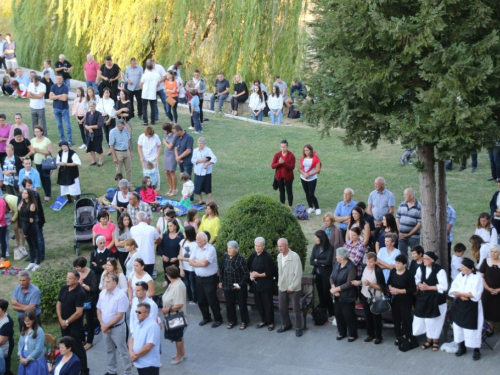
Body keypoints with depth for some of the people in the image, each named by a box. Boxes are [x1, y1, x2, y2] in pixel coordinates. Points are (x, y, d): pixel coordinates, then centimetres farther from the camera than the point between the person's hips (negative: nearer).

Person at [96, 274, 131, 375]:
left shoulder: (121, 295, -19)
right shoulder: (102, 293, 0)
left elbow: (119, 316, -20)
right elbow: (99, 310, 8)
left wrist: (107, 325, -16)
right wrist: (102, 324, -7)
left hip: (117, 328, -6)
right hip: (105, 328, 6)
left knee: (122, 351, 2)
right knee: (109, 350, 18)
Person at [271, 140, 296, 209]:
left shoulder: (291, 155, -11)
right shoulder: (277, 155, -3)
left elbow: (292, 167, -17)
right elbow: (272, 166, -5)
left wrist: (284, 163, -29)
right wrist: (279, 163, -24)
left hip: (288, 177, -3)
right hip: (279, 177, 3)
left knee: (289, 192, 6)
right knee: (281, 192, 14)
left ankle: (290, 207, 14)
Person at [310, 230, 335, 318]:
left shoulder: (330, 248, -11)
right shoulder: (315, 247, 2)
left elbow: (328, 262, -17)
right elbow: (311, 261, -2)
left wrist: (317, 261, -5)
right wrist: (321, 263, -15)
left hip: (326, 274, -4)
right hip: (317, 273, 4)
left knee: (326, 294, -3)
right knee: (320, 294, 9)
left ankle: (331, 314, 7)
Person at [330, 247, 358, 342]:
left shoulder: (351, 267, -20)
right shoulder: (336, 264, 2)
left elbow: (349, 284, -22)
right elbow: (332, 277, 2)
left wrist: (336, 289, -19)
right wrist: (333, 288, -15)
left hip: (347, 297, -7)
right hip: (337, 296, 7)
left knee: (349, 316, 4)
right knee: (338, 314, 15)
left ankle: (353, 334, 21)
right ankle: (342, 332, 32)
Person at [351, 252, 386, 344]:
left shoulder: (378, 271, -23)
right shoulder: (364, 267, -5)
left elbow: (382, 287, -21)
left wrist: (370, 284, -29)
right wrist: (359, 282, -10)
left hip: (375, 298, -6)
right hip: (365, 296, 6)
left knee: (376, 317, 9)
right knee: (367, 316, 18)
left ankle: (378, 336, 24)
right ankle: (370, 334, 34)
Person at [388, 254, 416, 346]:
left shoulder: (409, 274, -14)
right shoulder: (393, 271, 1)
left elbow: (413, 289, -14)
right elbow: (389, 283, 16)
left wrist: (399, 291, -18)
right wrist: (390, 288, -7)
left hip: (405, 300, -5)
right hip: (394, 299, 5)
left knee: (406, 318, -2)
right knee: (396, 318, 10)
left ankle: (406, 337, 7)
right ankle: (398, 337, 21)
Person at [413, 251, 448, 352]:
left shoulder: (440, 270, -17)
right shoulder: (421, 268, 2)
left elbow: (443, 287, -18)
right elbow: (417, 279, 17)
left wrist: (428, 287, -19)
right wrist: (419, 285, -6)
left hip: (436, 299, -5)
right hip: (423, 298, 5)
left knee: (434, 321, 3)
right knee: (425, 320, 9)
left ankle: (435, 341, 21)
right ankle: (429, 339, 26)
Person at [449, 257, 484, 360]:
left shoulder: (477, 277, -11)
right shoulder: (460, 276, 5)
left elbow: (475, 294, -19)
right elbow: (452, 291, 0)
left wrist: (459, 293, -14)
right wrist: (461, 296, -19)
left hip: (472, 307, -6)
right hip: (459, 306, 6)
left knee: (472, 329, -3)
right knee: (459, 326, 12)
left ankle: (476, 350, 10)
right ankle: (462, 347, 27)